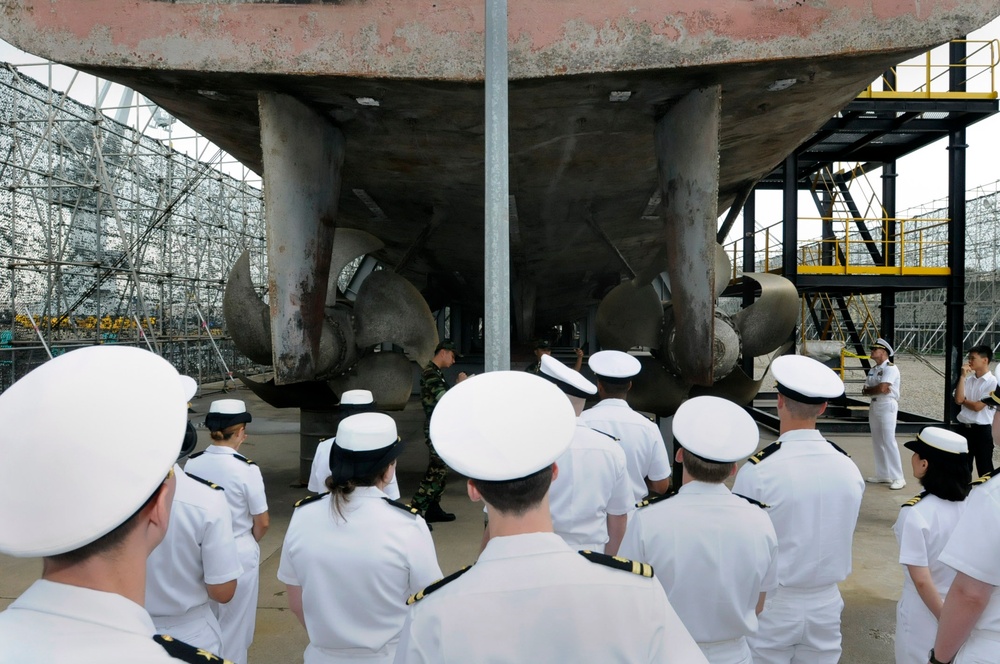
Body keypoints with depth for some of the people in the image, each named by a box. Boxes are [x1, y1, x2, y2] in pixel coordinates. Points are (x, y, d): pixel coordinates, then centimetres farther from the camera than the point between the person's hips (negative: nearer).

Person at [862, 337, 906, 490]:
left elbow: (881, 388, -22)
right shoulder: (873, 369, 15)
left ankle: (898, 478, -5)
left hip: (887, 405, -9)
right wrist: (877, 389, -11)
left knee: (889, 441, -10)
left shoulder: (890, 367, -12)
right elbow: (865, 390, 9)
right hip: (874, 405, 9)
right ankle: (883, 475, 18)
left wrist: (869, 389, -3)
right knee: (877, 442, 11)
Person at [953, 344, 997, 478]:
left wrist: (963, 400, 1)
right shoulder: (968, 379, 5)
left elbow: (977, 406, -16)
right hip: (963, 428, 6)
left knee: (984, 468, 5)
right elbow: (958, 399, -8)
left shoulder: (992, 382, -11)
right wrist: (963, 376, -8)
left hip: (981, 430, -5)